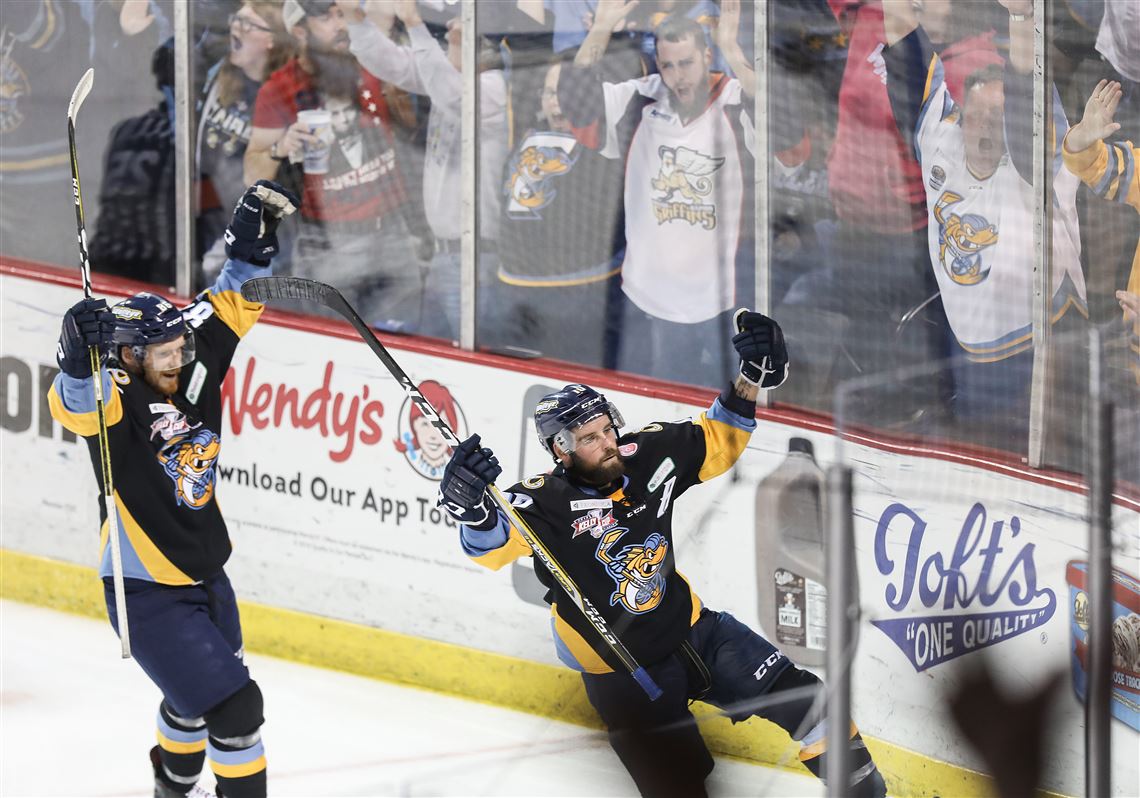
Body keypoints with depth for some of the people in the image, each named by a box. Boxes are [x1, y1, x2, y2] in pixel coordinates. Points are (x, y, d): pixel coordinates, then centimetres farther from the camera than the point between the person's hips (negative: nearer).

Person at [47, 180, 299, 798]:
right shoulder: (120, 403, -21)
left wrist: (251, 247, -3)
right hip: (147, 591, -8)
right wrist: (83, 351, -61)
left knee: (200, 694, 27)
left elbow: (227, 309, 7)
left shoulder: (193, 377, -2)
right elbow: (76, 403, -43)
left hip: (205, 575, 8)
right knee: (233, 703, -14)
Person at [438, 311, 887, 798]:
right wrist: (474, 508, -62)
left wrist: (751, 379, -8)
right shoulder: (546, 505, -23)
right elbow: (494, 544, -40)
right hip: (623, 674, -5)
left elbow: (716, 443, 6)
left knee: (804, 701, 0)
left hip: (692, 630, 5)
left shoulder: (644, 459, -8)